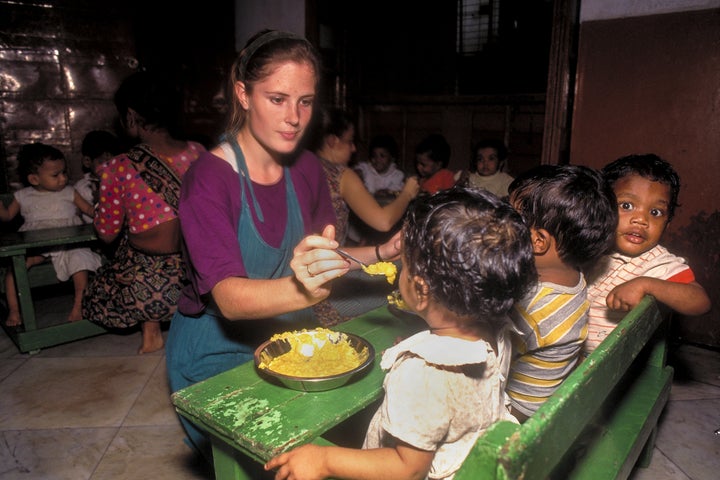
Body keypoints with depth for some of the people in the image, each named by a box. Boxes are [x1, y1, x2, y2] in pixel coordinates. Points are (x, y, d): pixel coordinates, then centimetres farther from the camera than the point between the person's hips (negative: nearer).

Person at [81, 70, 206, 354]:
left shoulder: (117, 170, -14)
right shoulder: (198, 153, -5)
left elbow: (107, 234, -1)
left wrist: (101, 202, 17)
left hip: (145, 288, -4)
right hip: (195, 279, 4)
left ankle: (151, 331, 18)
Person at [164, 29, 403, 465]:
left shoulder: (306, 168, -5)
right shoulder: (210, 177, -23)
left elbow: (323, 260, 6)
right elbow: (228, 297, -34)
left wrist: (382, 252, -11)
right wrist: (301, 290, -53)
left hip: (281, 342, 5)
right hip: (216, 354, -5)